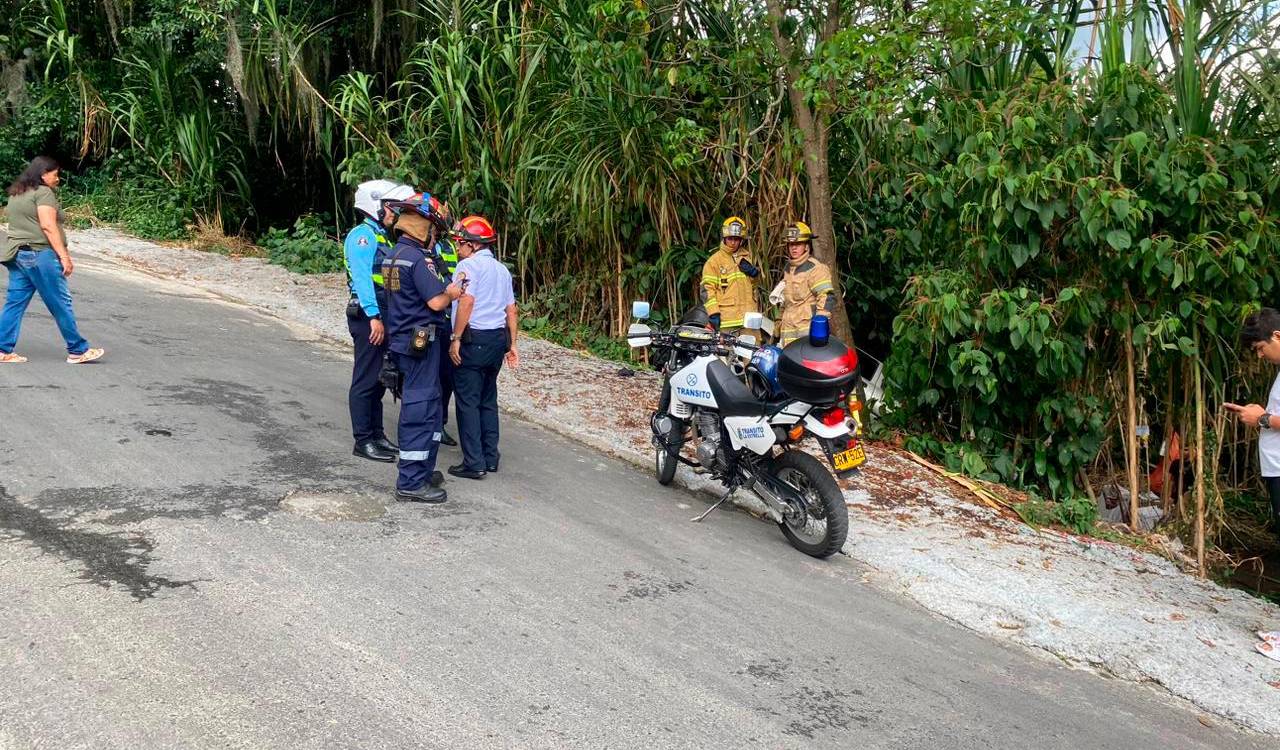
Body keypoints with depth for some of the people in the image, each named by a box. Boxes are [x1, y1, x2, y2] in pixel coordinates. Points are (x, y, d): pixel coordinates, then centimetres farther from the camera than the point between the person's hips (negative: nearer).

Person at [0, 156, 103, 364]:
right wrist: (64, 256, -18)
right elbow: (48, 226, -17)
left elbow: (19, 224, 20)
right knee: (61, 304, -2)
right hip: (40, 254, -9)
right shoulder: (43, 193, -8)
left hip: (17, 254, 9)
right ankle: (78, 351, 4)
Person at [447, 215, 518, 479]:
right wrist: (512, 344, 18)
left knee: (468, 402, -2)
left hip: (473, 339, -8)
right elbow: (511, 310, 15)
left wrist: (456, 339, -17)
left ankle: (474, 464, -1)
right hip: (498, 338, 8)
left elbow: (466, 302, -20)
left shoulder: (469, 265, -8)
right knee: (488, 400, 16)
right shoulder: (502, 269, 16)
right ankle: (491, 458, 20)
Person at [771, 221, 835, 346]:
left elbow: (827, 298, -15)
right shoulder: (788, 269, 20)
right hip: (788, 332, 8)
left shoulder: (815, 268, -8)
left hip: (808, 331, -8)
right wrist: (779, 324, 27)